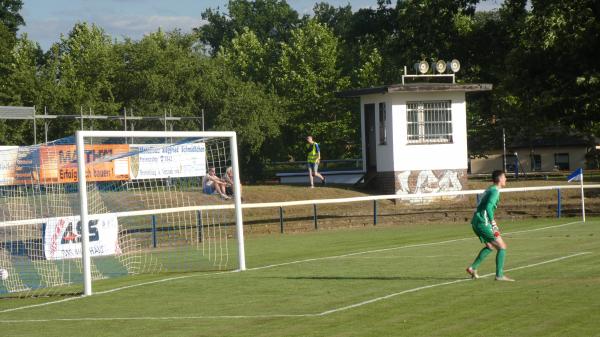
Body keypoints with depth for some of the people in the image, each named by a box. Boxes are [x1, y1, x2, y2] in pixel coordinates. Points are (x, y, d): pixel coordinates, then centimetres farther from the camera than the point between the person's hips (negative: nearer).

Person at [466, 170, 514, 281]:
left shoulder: (490, 189, 19)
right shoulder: (495, 191, -11)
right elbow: (488, 207, -24)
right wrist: (494, 224, -24)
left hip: (476, 222, 10)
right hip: (483, 223, -10)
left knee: (490, 247, 25)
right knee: (502, 247, -5)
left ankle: (473, 268, 22)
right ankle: (499, 275, -6)